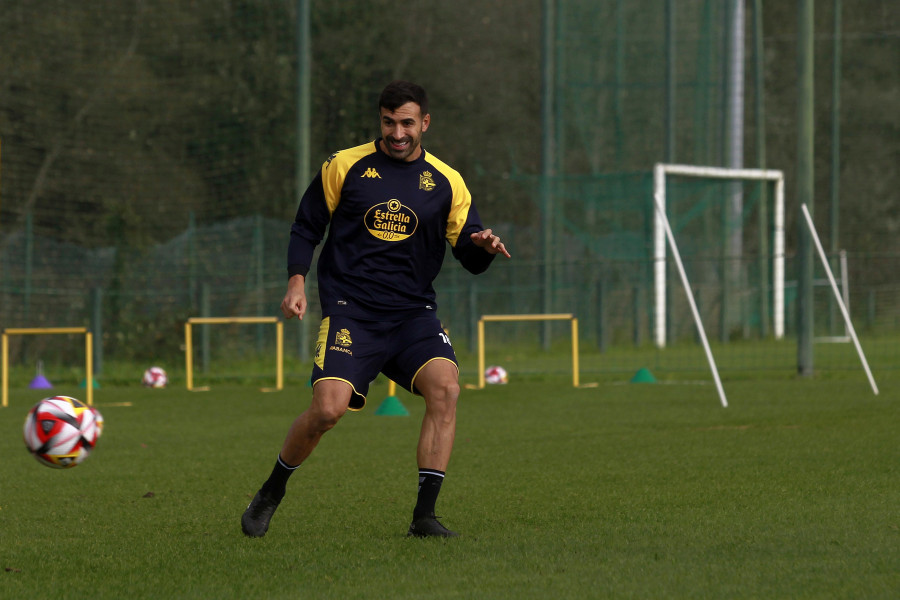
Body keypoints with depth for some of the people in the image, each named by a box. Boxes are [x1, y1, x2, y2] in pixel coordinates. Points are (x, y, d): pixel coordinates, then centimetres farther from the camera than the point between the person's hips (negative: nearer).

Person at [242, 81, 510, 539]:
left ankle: (424, 515, -17)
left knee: (445, 385, -25)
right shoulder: (344, 166, 4)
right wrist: (297, 282, -3)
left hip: (412, 312, 2)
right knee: (328, 408, -20)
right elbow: (306, 227, 11)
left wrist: (483, 246, -15)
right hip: (349, 310, -2)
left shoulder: (446, 182, 7)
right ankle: (270, 495, 7)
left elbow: (469, 257, 8)